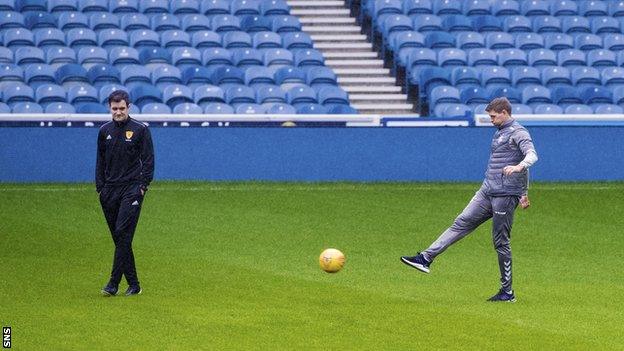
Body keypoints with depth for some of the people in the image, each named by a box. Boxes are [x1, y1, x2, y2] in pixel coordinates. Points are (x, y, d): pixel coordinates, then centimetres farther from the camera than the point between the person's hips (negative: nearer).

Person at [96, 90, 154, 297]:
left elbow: (148, 160, 0)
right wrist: (100, 187, 9)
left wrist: (143, 185, -9)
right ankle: (133, 284, 9)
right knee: (119, 238, 4)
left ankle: (114, 283, -16)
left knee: (123, 234, -14)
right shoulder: (105, 131, 11)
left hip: (132, 188, -5)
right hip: (110, 190, 5)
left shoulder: (140, 130, -1)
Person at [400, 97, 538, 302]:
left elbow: (532, 155, -26)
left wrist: (519, 166, -48)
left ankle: (507, 292, 2)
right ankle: (426, 258, -4)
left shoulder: (518, 132, -9)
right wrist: (521, 192, 29)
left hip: (505, 196, -9)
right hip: (487, 192, 9)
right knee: (462, 223, 1)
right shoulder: (499, 133, 21)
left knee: (501, 242, -5)